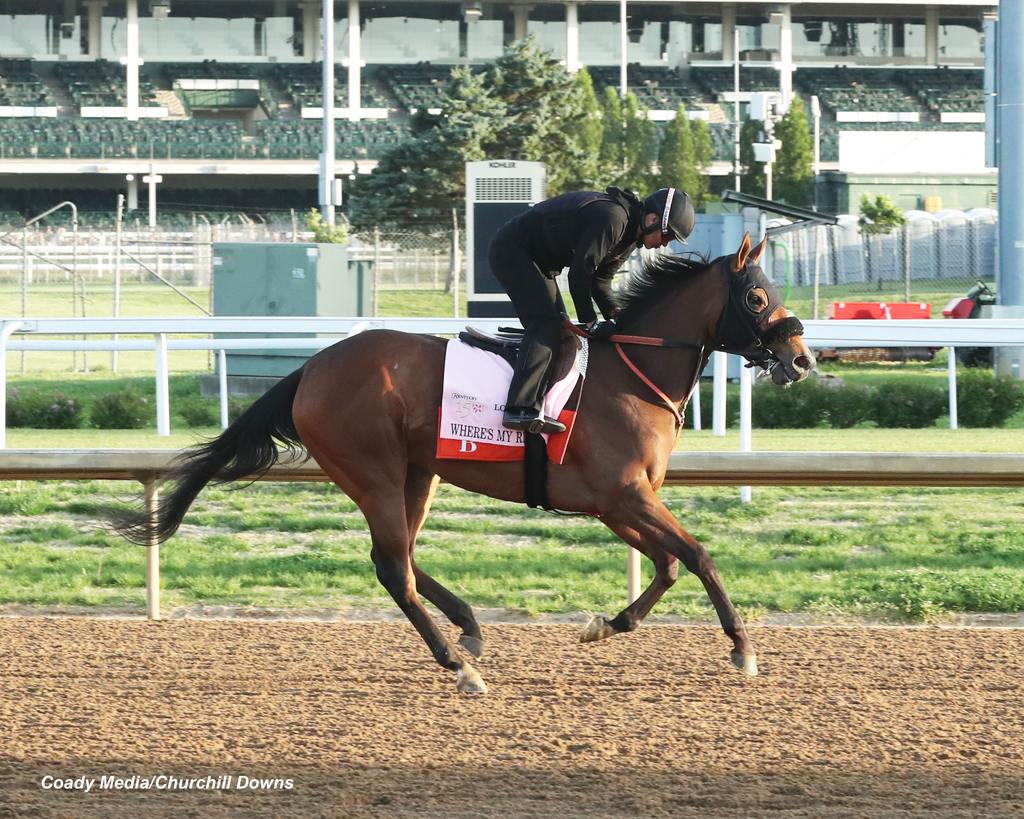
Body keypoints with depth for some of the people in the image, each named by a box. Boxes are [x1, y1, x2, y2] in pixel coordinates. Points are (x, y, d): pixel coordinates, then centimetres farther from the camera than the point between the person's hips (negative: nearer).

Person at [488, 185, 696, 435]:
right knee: (546, 322, -22)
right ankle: (521, 409, -31)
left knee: (558, 330, 7)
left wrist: (616, 317, -5)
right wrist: (591, 322, -19)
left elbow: (600, 279, 10)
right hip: (511, 250, -11)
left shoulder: (630, 234, 7)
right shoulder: (612, 218, -27)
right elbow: (580, 272, -27)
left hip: (536, 261, 11)